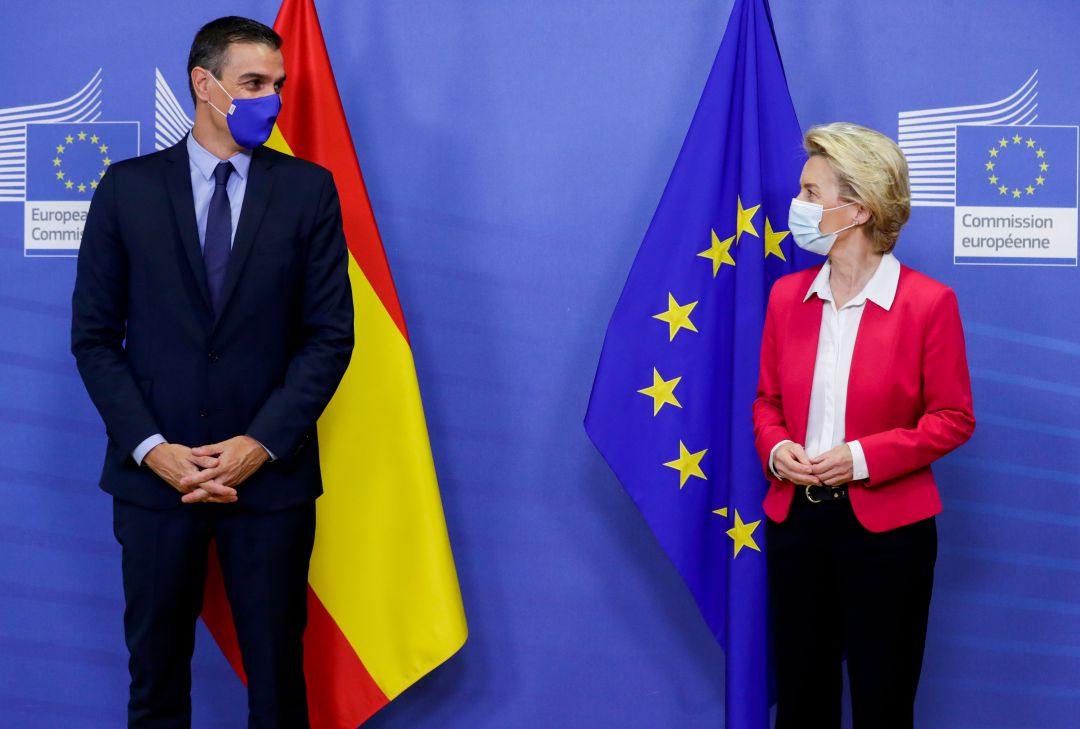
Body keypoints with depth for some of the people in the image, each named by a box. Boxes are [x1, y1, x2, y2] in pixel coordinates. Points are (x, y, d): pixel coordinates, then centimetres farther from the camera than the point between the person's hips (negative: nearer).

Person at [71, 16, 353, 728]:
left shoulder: (308, 189, 2)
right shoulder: (128, 187, 3)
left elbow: (330, 334, -1)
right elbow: (94, 335, 2)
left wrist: (261, 445, -11)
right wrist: (150, 447, -9)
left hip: (270, 475, 0)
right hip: (155, 474, 1)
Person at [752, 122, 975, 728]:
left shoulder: (929, 302, -9)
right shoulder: (788, 296, 5)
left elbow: (954, 418, -6)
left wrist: (863, 457, -18)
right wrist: (776, 448, -9)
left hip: (886, 526, -4)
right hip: (796, 518, 4)